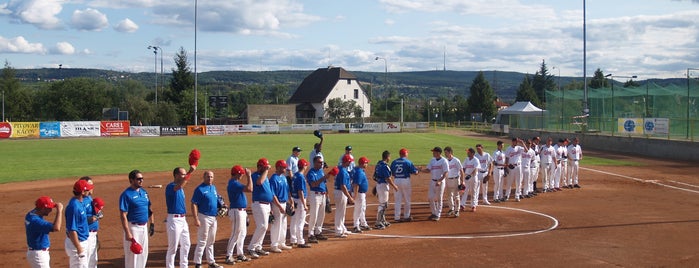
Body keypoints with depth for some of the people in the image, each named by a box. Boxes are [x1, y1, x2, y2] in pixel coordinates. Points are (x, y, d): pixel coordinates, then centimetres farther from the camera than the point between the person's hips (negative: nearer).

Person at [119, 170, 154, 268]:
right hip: (133, 228, -8)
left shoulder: (144, 192, 9)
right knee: (132, 254, -2)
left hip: (144, 227, 8)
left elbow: (149, 209, 18)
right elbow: (123, 215, -18)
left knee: (143, 254, 15)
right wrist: (127, 233, -23)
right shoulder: (126, 195, -15)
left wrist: (152, 224, 12)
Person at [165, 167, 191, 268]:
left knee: (186, 245, 18)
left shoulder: (181, 188, 13)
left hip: (183, 219, 9)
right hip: (174, 220, -9)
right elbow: (179, 186, -40)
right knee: (173, 247, -4)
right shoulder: (170, 186, -16)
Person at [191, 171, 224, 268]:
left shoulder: (213, 187, 11)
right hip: (204, 218, -8)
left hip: (213, 217, 8)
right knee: (202, 242, -6)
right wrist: (196, 219, -22)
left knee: (210, 242, 16)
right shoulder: (200, 189, -12)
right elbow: (194, 204, -16)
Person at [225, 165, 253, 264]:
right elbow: (249, 189, -28)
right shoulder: (234, 184, -20)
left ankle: (240, 254, 25)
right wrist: (249, 176, -21)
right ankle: (228, 256, 1)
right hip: (237, 211, -11)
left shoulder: (234, 183, 12)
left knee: (242, 233, 17)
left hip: (241, 211, 11)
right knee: (235, 234, -5)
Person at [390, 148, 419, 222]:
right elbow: (415, 172, -5)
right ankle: (406, 216, 17)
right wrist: (417, 169, 16)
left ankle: (397, 217, 5)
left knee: (397, 200, 7)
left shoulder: (394, 162, 5)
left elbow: (391, 173, 7)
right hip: (405, 181, -3)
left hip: (396, 181, 3)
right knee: (407, 200, 10)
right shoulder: (408, 162, -6)